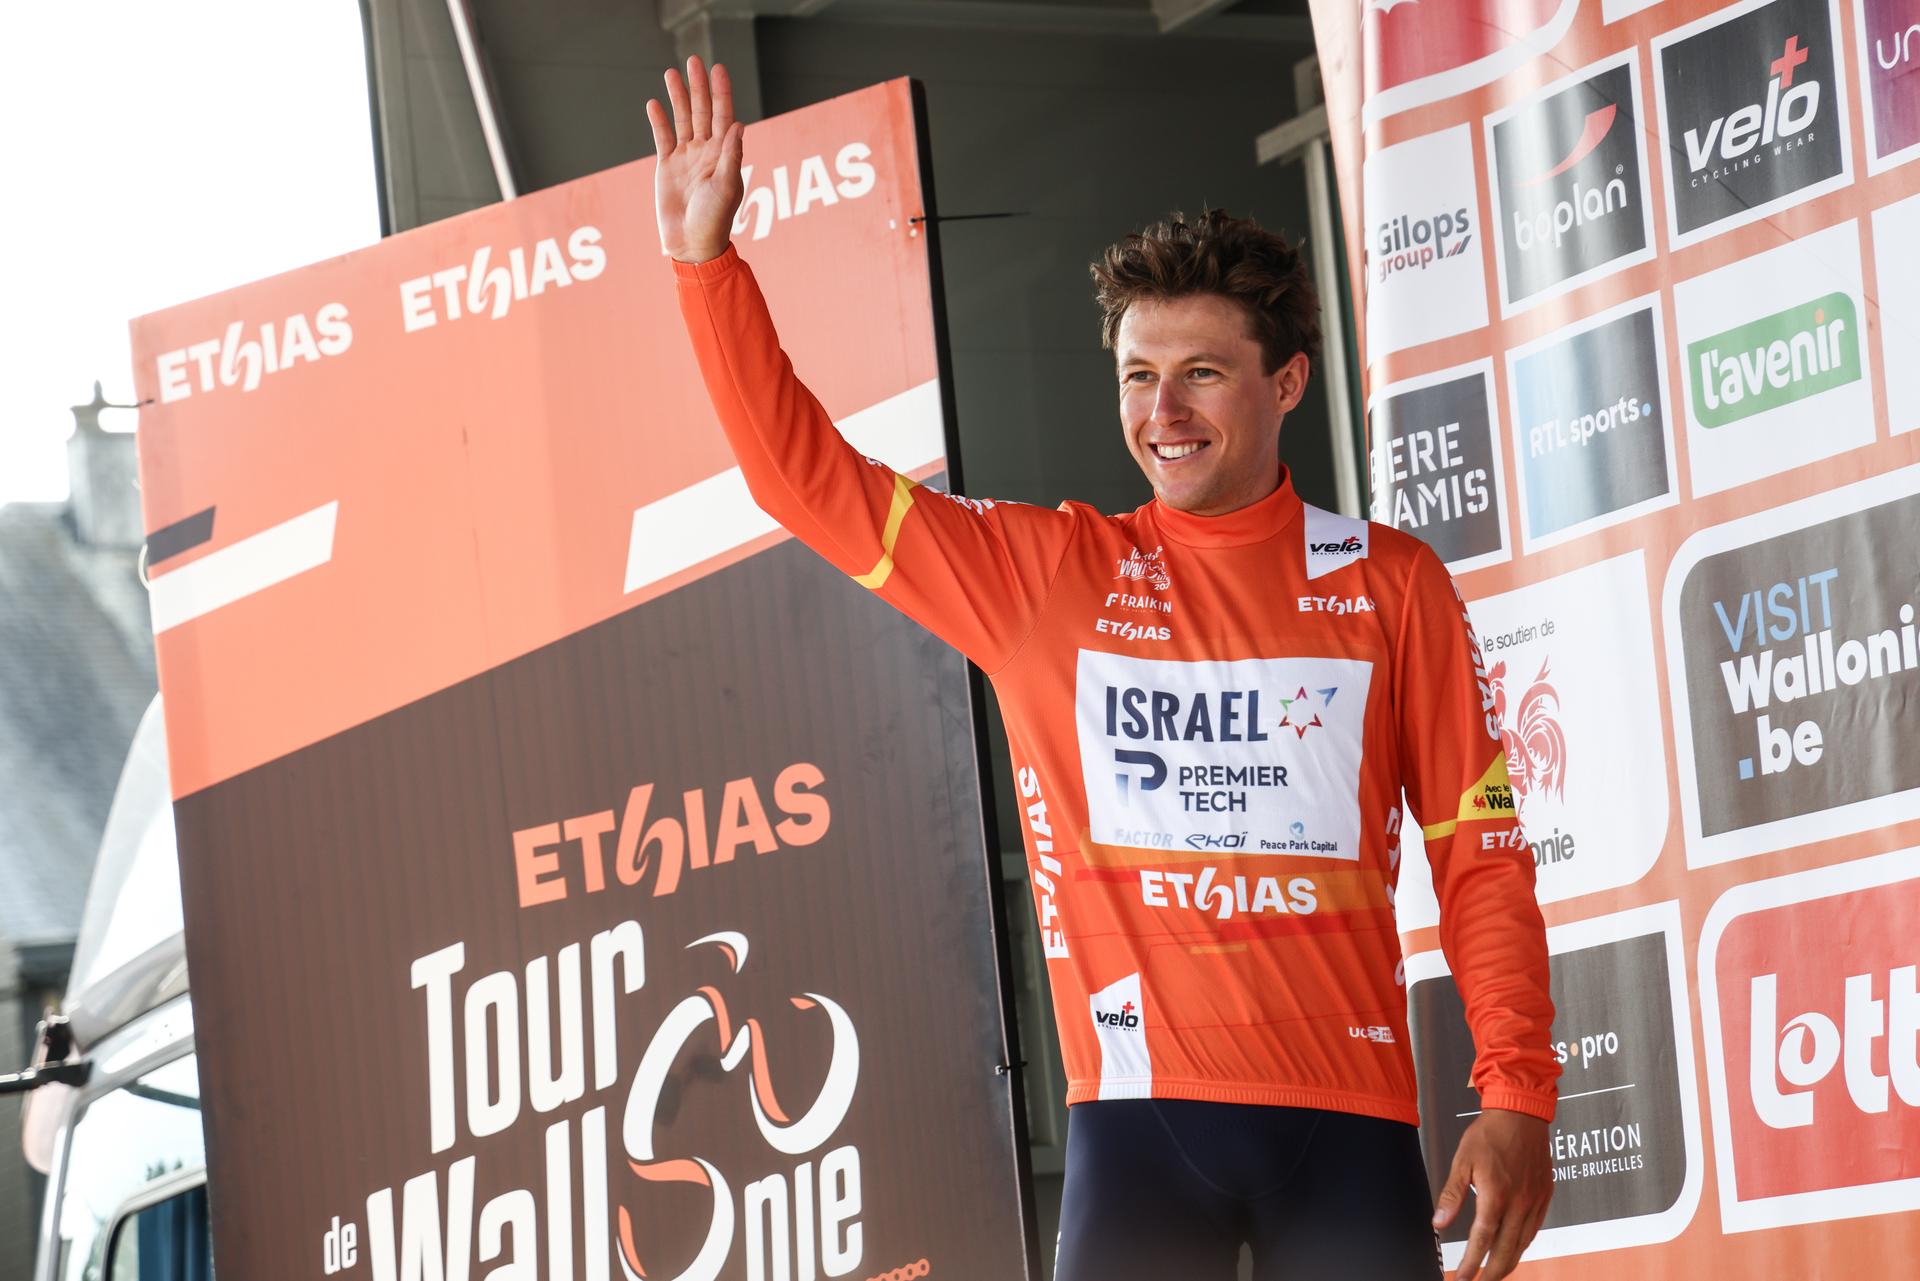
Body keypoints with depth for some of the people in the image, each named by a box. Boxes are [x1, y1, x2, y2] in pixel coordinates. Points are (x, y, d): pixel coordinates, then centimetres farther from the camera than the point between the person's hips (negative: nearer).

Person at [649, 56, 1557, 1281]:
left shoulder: (1392, 584, 7)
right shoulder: (1043, 576, 9)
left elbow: (1480, 855, 6)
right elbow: (805, 472, 8)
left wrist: (1517, 1095, -2)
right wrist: (708, 259, 0)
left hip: (1349, 1119, 0)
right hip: (1140, 1118, 0)